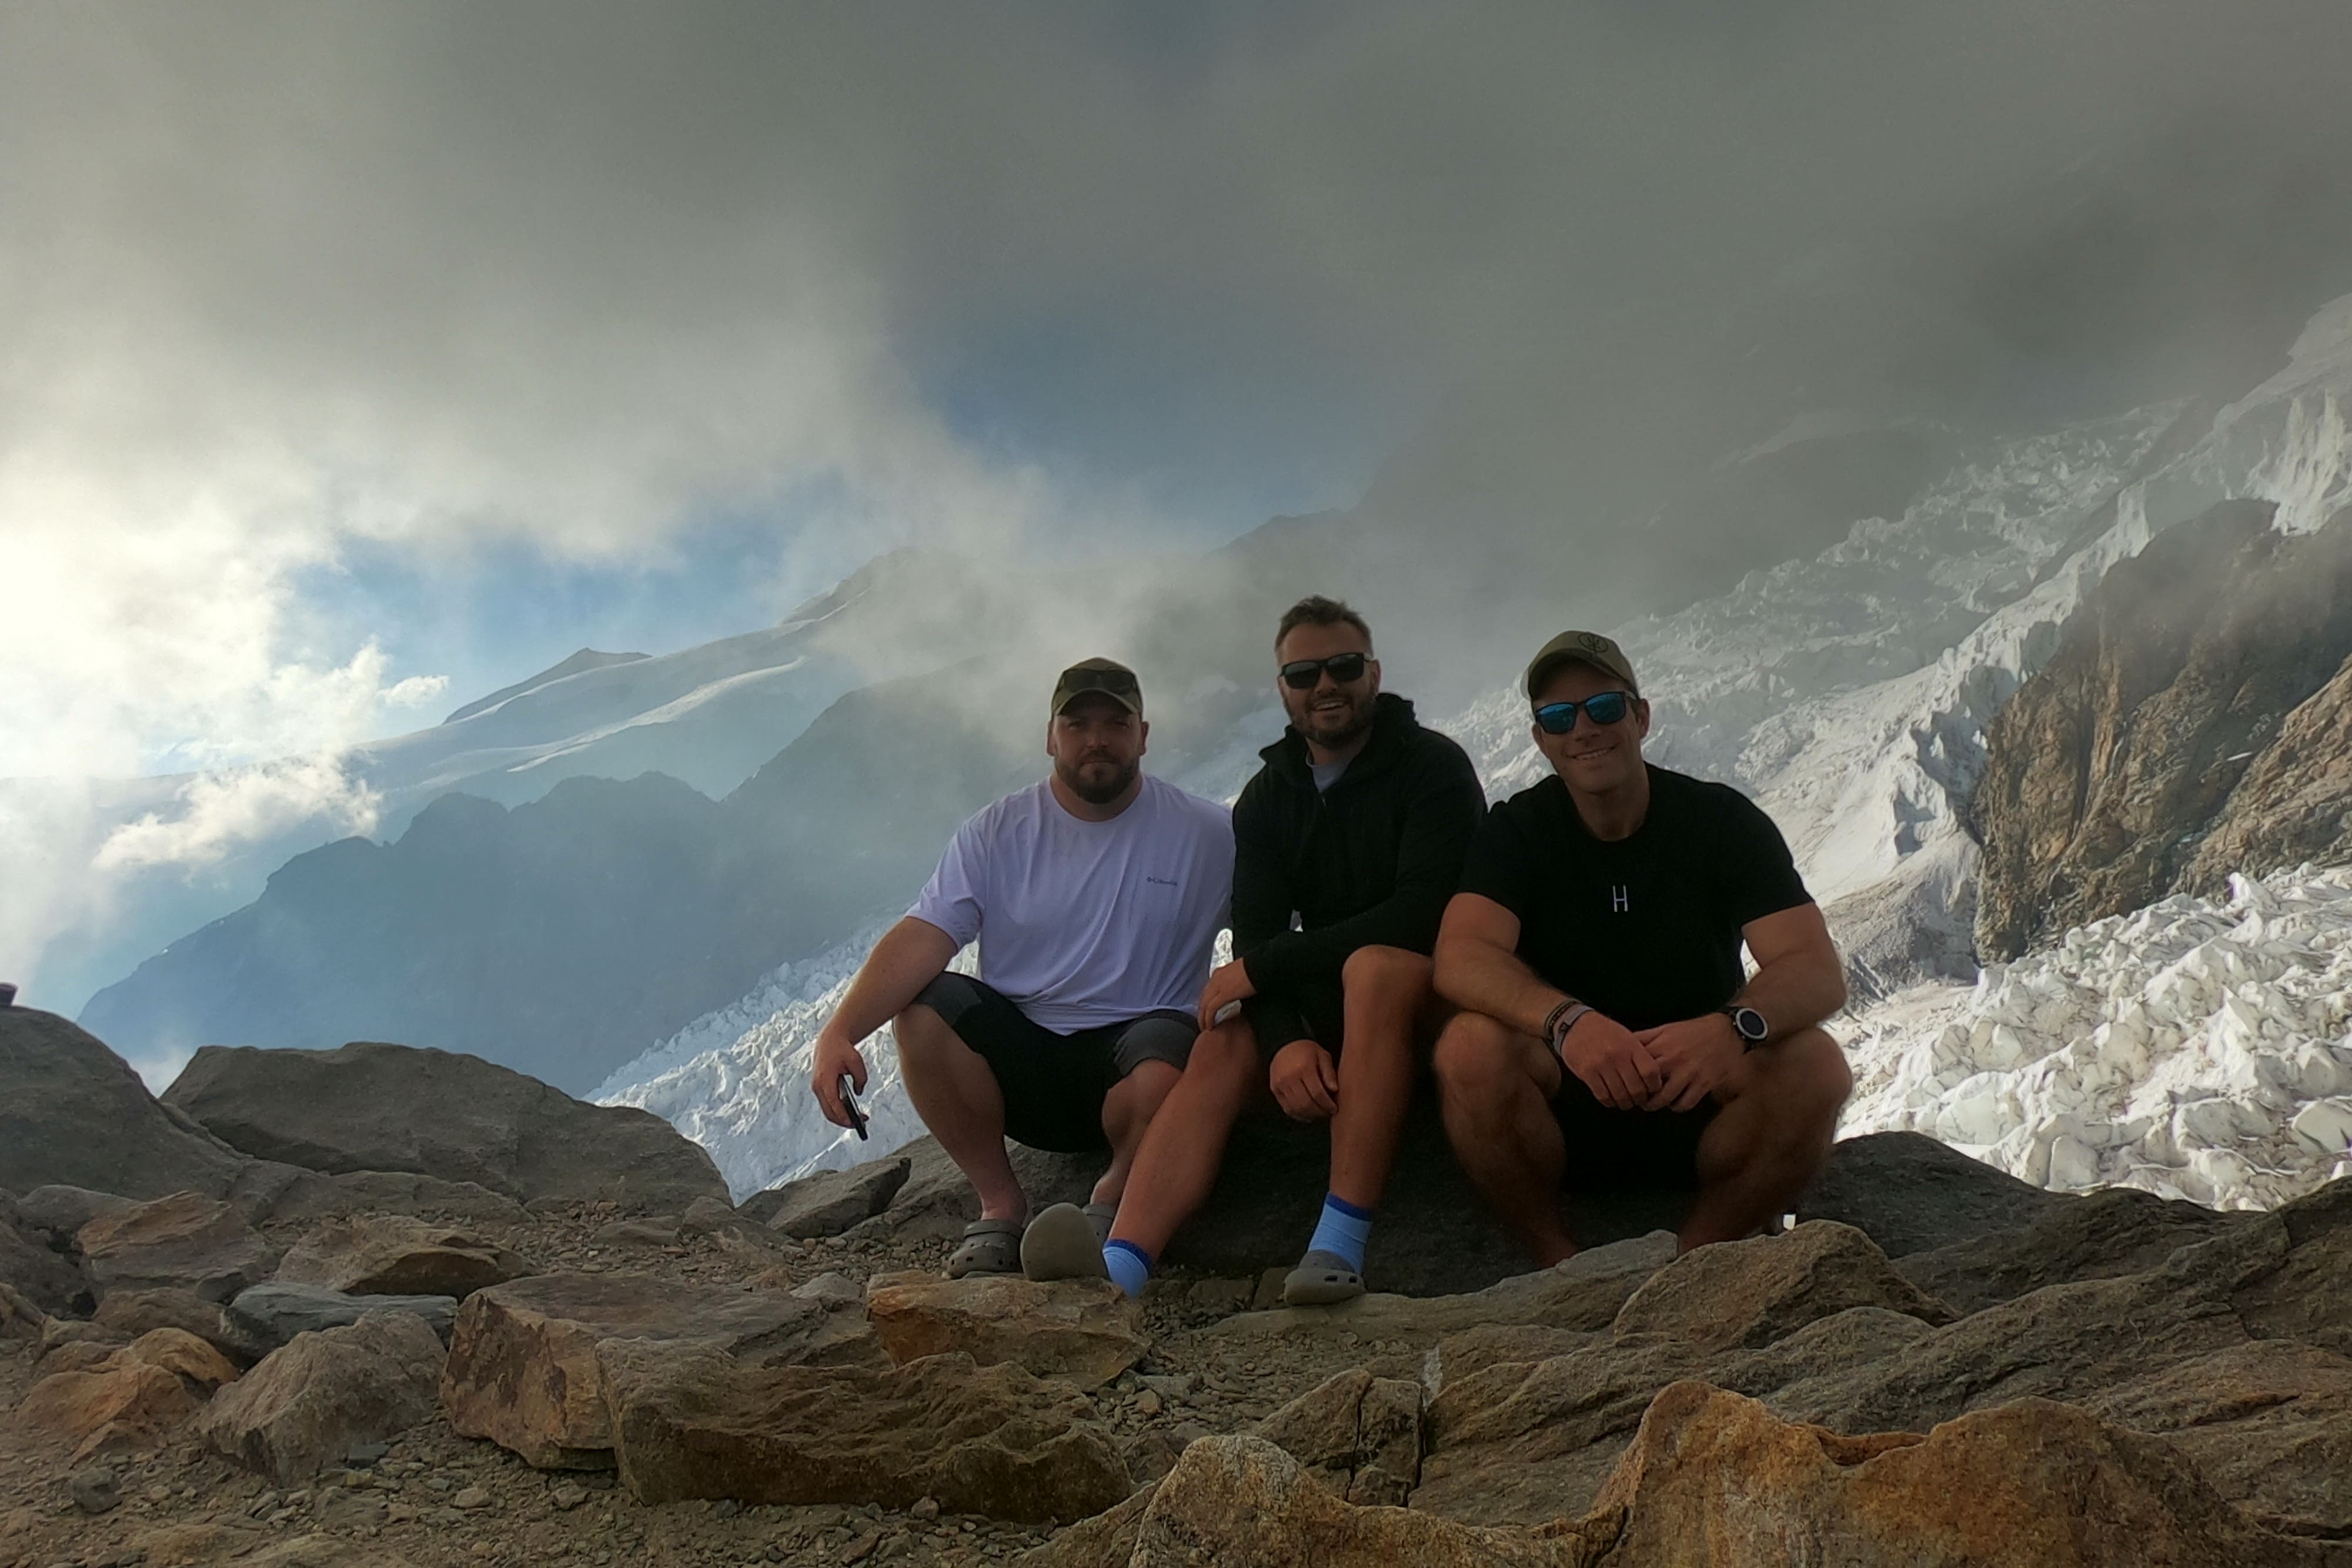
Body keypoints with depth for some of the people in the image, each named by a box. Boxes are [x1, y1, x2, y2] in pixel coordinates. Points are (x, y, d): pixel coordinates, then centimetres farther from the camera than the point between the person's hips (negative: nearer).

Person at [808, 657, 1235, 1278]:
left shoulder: (1208, 833, -2)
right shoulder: (998, 831, 0)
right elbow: (924, 936, -11)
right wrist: (840, 1030, -26)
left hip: (1137, 1038, -2)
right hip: (1018, 1053, 2)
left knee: (1164, 1074, -36)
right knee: (921, 1009, -24)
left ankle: (1112, 1204, -1)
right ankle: (1001, 1203, -7)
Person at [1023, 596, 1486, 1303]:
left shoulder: (1434, 766, -8)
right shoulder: (1267, 797, 7)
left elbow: (1424, 914, -22)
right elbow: (1253, 938, -4)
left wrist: (1264, 967, -19)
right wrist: (1284, 1041, -26)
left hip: (1431, 995, -4)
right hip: (1324, 1003, 5)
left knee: (1375, 966, -36)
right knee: (1224, 1045, -22)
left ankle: (1341, 1247, -39)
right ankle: (1120, 1268, -39)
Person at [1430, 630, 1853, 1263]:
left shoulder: (1723, 820, -3)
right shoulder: (1519, 830, -4)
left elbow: (1818, 971, -14)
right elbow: (1461, 959, -21)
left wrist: (1733, 1027, -37)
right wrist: (1569, 1021, -41)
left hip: (1698, 1099, 1)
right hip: (1562, 1105, -1)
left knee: (1815, 1066, -27)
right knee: (1471, 1048, -30)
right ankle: (1560, 1266, -9)